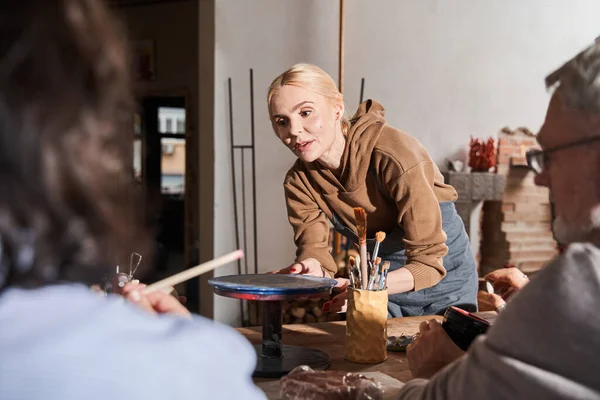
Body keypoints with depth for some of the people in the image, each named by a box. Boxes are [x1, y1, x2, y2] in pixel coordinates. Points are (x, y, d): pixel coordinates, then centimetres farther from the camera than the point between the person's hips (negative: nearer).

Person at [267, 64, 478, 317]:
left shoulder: (394, 154, -32)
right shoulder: (299, 182, -14)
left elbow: (428, 262, -31)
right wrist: (313, 270, -42)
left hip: (444, 278, -3)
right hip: (379, 280, 4)